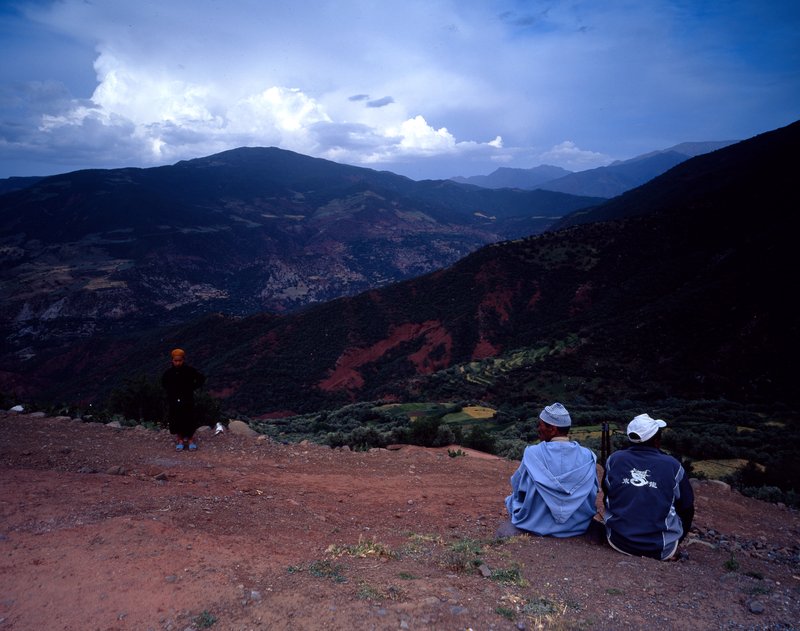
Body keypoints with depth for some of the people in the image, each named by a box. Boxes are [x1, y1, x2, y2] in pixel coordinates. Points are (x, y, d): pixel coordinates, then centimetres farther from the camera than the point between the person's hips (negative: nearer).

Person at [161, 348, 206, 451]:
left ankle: (190, 439, 19)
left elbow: (202, 378, 0)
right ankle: (180, 439, 23)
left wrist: (193, 387, -3)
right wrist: (170, 391, 7)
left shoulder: (189, 370, -12)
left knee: (189, 419, 3)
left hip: (188, 400, -2)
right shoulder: (168, 372, -5)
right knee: (176, 420, 8)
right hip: (174, 400, 2)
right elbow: (163, 382, 17)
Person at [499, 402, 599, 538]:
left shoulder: (533, 453, -16)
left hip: (539, 527, -3)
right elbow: (592, 493, 2)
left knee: (503, 532, 25)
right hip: (579, 527, 3)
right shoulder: (587, 456, -9)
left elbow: (517, 486, -3)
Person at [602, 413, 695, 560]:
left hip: (617, 542, 2)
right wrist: (677, 539, 20)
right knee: (684, 511, 24)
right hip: (660, 549, -1)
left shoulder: (614, 459, -6)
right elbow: (687, 508, 2)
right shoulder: (672, 465, -11)